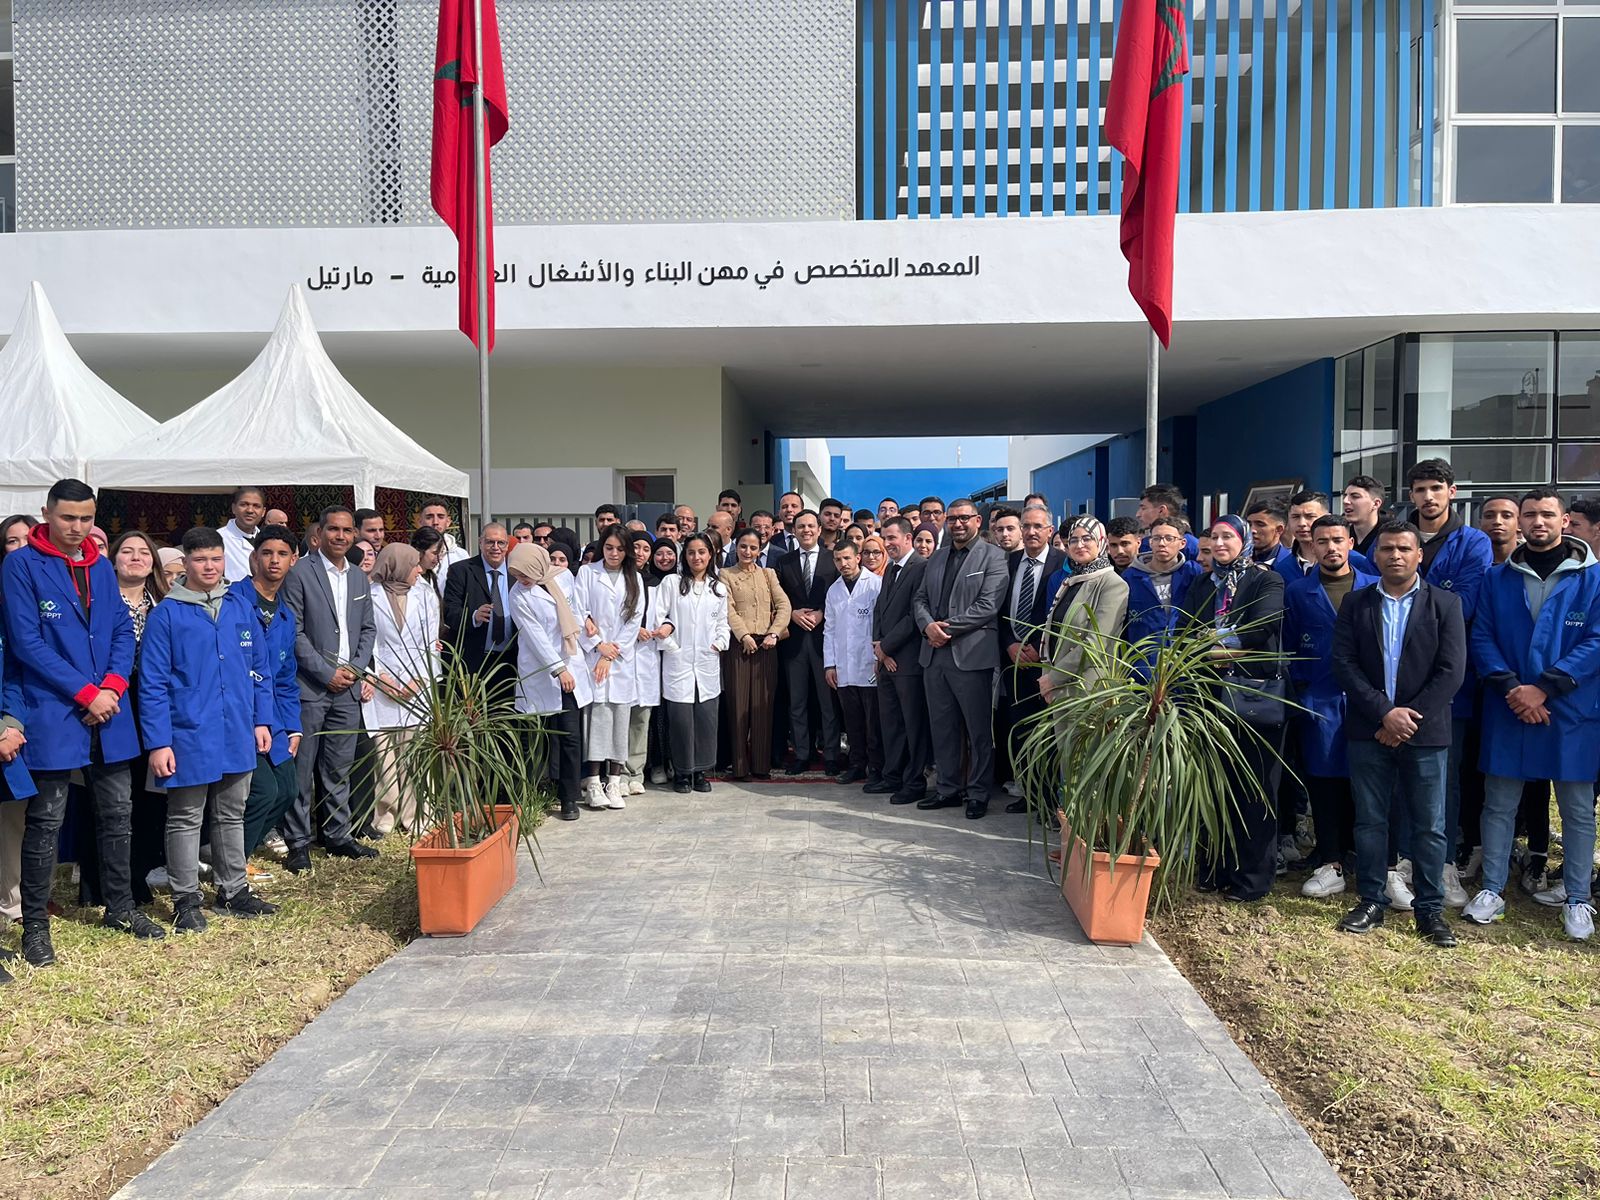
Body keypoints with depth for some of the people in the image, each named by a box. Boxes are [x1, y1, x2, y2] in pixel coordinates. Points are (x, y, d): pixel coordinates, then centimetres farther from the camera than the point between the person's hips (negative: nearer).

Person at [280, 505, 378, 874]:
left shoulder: (360, 580, 13)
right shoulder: (300, 573, -5)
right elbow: (294, 632, -9)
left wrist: (356, 669, 1)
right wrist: (327, 673, -12)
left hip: (348, 688, 5)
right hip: (309, 687, -5)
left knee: (339, 768, 12)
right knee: (302, 768, 0)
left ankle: (338, 836, 21)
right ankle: (298, 842, 10)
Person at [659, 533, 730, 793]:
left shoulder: (719, 589, 13)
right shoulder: (671, 583, 3)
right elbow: (659, 617, -2)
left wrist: (719, 643, 2)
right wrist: (670, 645, -7)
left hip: (708, 663, 3)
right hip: (678, 661, -3)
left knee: (706, 718, 2)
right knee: (681, 718, -3)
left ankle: (700, 771, 15)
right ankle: (682, 772, 10)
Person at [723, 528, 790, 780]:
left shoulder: (768, 574, 16)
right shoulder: (726, 575, 7)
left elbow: (783, 604, 5)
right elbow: (729, 609, -4)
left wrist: (774, 633, -9)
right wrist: (744, 635, -16)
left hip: (766, 645, 2)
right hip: (738, 644, -2)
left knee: (763, 704, 2)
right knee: (738, 704, -2)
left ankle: (761, 764, 7)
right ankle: (739, 765, 4)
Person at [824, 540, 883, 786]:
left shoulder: (876, 584, -5)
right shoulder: (833, 590, 13)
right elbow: (829, 629, 15)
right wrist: (829, 664, 9)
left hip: (870, 666, -5)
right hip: (843, 669, 5)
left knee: (874, 722, 1)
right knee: (852, 722, 10)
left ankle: (876, 768, 11)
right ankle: (857, 764, 21)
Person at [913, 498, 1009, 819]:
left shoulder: (992, 556, -4)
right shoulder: (937, 556, 16)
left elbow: (988, 605, -14)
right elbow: (920, 598, 14)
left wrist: (947, 627, -14)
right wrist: (928, 625, -7)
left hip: (972, 655, -6)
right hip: (935, 654, 6)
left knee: (979, 729, 3)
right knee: (942, 727, 13)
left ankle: (978, 793, 14)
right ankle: (948, 787, 25)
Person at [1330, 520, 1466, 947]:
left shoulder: (1445, 603, 1)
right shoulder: (1355, 603, 5)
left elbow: (1451, 670, -5)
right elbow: (1344, 664, -3)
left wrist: (1408, 719, -11)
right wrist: (1385, 712, -13)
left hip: (1425, 733, -1)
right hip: (1368, 731, 1)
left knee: (1429, 826, 5)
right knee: (1369, 821, 8)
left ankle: (1430, 909, 17)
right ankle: (1372, 902, 19)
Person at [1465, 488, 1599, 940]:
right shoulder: (1499, 577, 6)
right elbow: (1481, 636, 1)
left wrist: (1543, 688, -15)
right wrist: (1510, 688, -13)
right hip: (1507, 711, 2)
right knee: (1499, 803, 8)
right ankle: (1492, 889, 20)